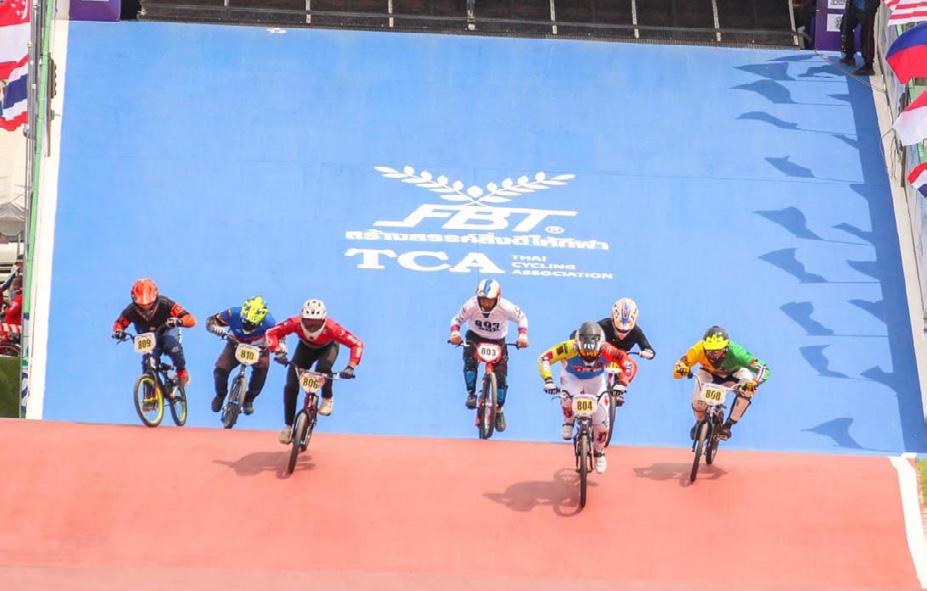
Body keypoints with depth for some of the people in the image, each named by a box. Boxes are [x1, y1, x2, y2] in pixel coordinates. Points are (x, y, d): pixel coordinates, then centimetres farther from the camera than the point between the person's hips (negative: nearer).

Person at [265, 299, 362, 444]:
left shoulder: (332, 328, -41)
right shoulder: (295, 323, -37)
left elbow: (356, 344, -36)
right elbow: (272, 333, -27)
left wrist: (350, 367, -46)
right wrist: (277, 351, -43)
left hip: (328, 347, -2)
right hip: (306, 347, 2)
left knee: (323, 368, -36)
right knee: (291, 386, -12)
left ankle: (328, 398, -4)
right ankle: (288, 426, 5)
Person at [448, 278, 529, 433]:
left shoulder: (505, 307, -29)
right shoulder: (471, 306, -28)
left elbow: (521, 317, -11)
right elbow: (457, 319, -13)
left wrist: (523, 334, -27)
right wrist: (455, 332, -33)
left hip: (497, 341, 0)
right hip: (475, 337, 0)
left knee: (501, 375, -9)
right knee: (470, 360, -31)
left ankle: (499, 409, 12)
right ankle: (471, 394, -12)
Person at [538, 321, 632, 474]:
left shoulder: (605, 351, -37)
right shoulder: (570, 348, -38)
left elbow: (626, 362, -26)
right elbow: (544, 359, -33)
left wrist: (622, 383, -36)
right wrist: (548, 380, -43)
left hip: (595, 381, 1)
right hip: (572, 378, -1)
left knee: (601, 421, -6)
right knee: (567, 399, -35)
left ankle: (600, 453, 23)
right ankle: (568, 423, 0)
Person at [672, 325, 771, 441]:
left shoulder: (734, 351, -41)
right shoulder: (699, 349, -37)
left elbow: (763, 368, -43)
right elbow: (679, 364, -35)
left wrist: (754, 382, -63)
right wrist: (681, 368, -59)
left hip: (733, 374, 0)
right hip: (709, 374, 0)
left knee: (748, 388, -31)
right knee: (698, 398, -28)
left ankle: (728, 425, -13)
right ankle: (699, 423, 7)